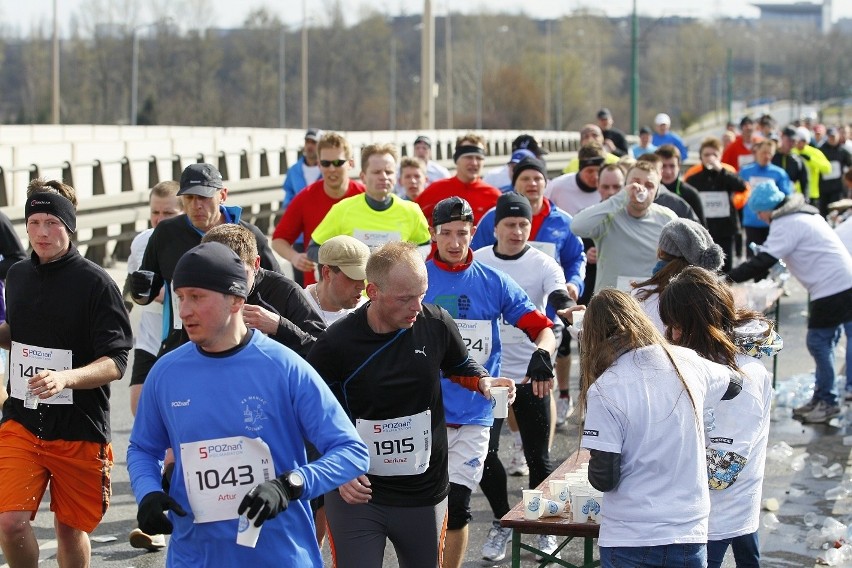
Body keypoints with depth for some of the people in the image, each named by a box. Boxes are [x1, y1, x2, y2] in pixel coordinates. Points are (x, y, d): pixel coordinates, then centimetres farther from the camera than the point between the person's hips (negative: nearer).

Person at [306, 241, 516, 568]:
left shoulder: (437, 325, -7)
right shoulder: (337, 343, -14)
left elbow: (461, 367, 16)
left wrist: (483, 382, -6)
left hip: (424, 493, 3)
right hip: (355, 492, -3)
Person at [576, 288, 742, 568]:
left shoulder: (604, 390, -15)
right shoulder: (687, 364, -1)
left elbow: (604, 479, -14)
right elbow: (734, 383, 22)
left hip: (629, 539, -3)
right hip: (690, 534, 4)